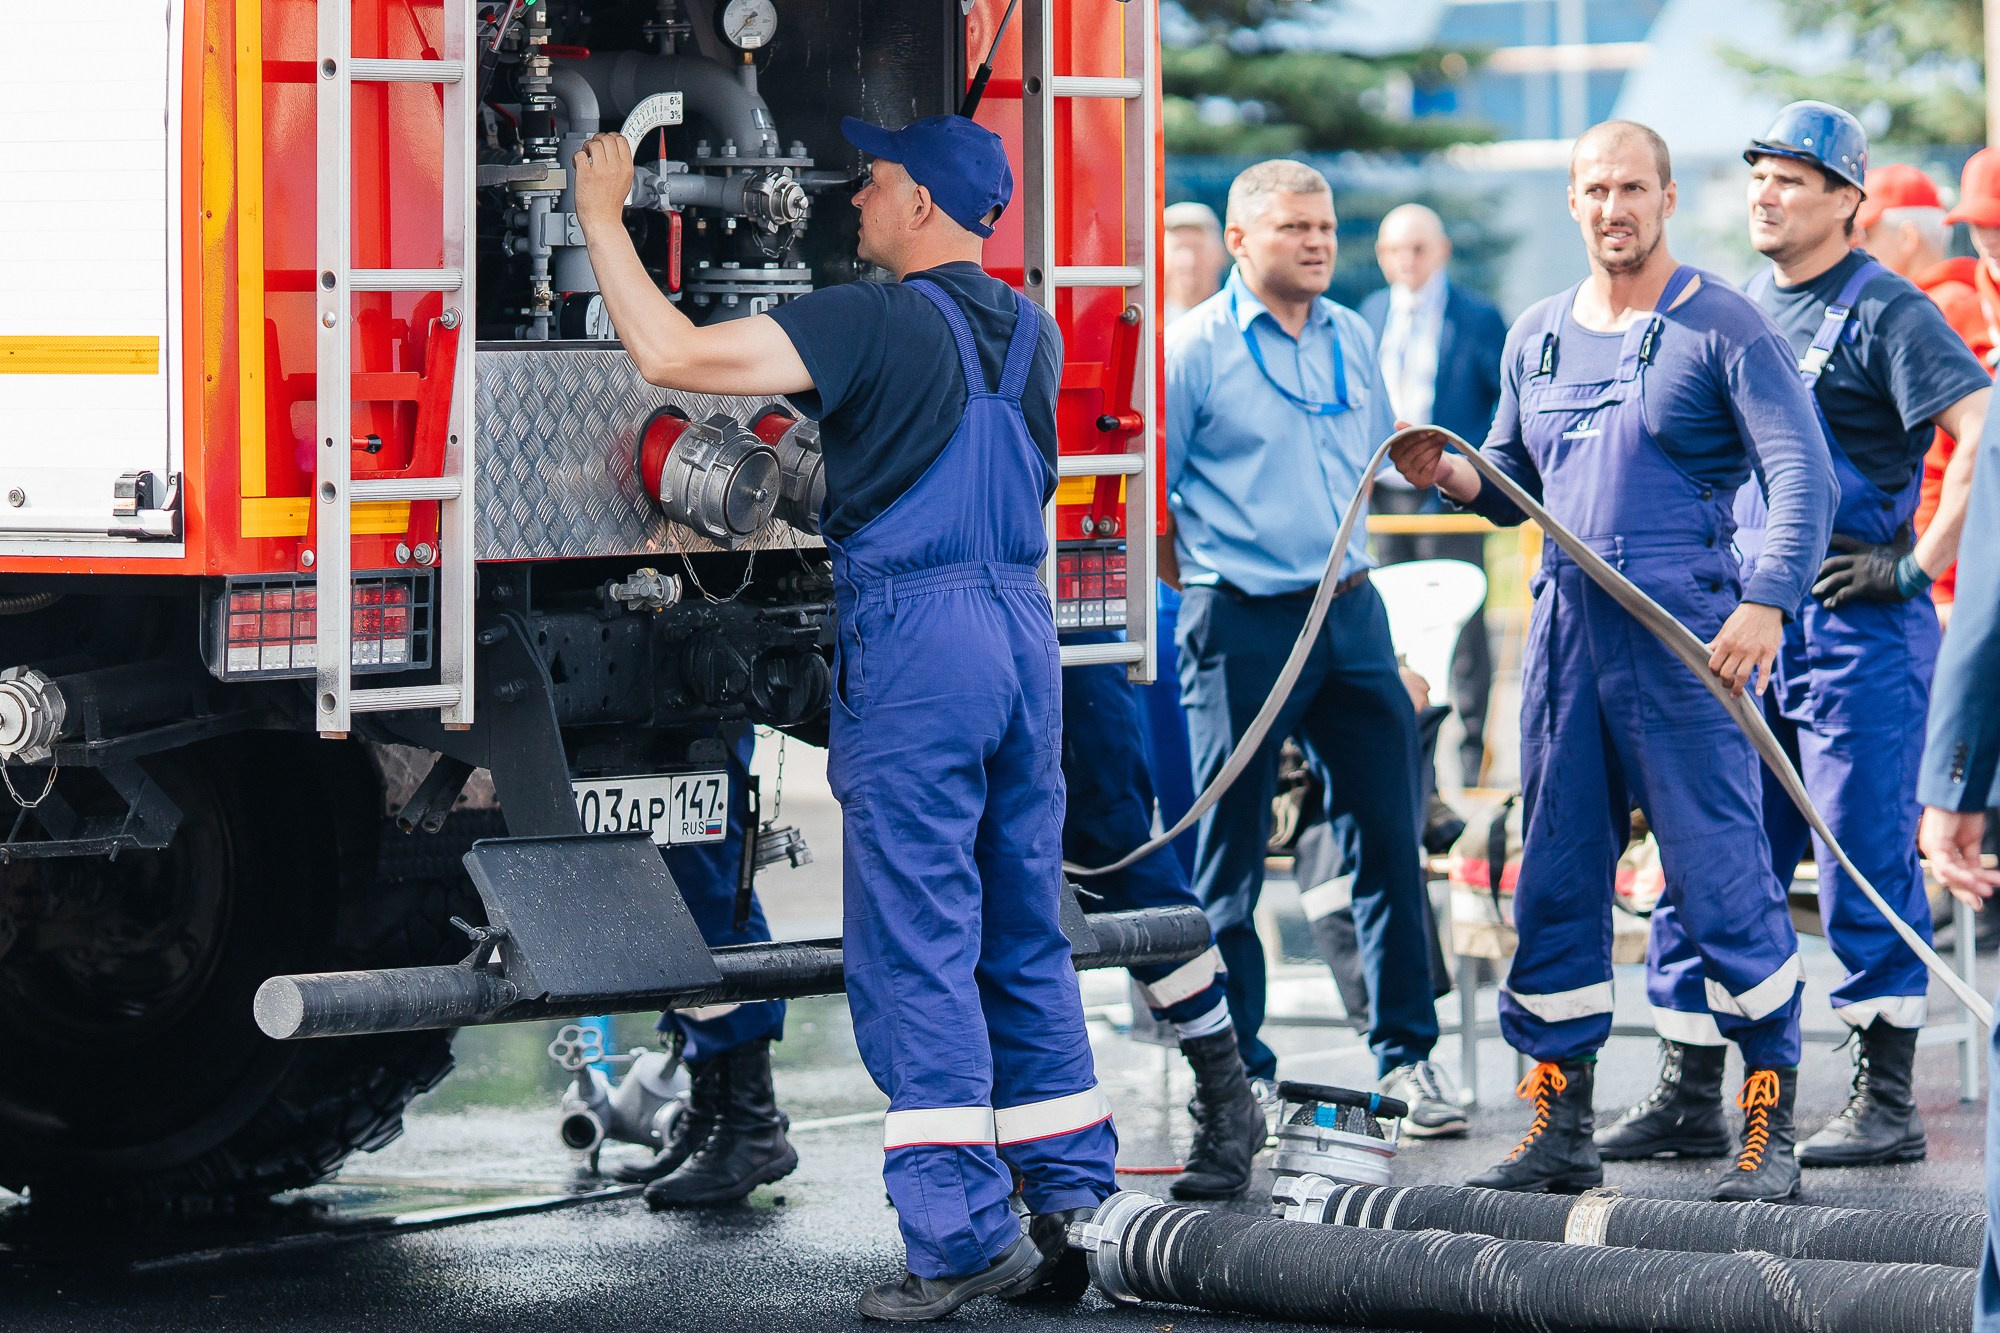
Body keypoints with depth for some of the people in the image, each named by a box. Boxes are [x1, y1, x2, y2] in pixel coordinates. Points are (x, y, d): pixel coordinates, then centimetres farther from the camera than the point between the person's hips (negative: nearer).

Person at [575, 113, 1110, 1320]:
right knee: (1026, 937, 14)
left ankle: (963, 1241, -8)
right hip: (1026, 628, 7)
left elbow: (671, 355, -17)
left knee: (916, 953, -5)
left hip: (915, 633, -7)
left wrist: (604, 218, -4)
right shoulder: (1029, 332, 12)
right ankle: (1074, 1203, 16)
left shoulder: (876, 324, -11)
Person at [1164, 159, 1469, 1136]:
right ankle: (1237, 1070, 9)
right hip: (1241, 624, -5)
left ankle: (1405, 1053, 12)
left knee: (1390, 834, 4)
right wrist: (1206, 587, -2)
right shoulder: (1195, 348, -7)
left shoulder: (1351, 339, 11)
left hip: (1350, 612, 5)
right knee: (1230, 855, 1)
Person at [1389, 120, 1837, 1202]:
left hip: (1684, 632, -6)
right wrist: (1451, 475, 0)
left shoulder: (1721, 326, -3)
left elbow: (1803, 475, -10)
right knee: (1555, 880, 7)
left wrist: (1766, 601, -23)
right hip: (1566, 627, 6)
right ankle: (1559, 1129, 14)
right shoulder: (1537, 336, 15)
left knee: (1720, 878, -6)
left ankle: (1771, 1127, 2)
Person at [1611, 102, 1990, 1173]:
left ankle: (1887, 1103, 4)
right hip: (1743, 629, 7)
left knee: (1866, 864, -3)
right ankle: (1691, 1098, 12)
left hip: (1858, 630, -7)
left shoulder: (1884, 312, -8)